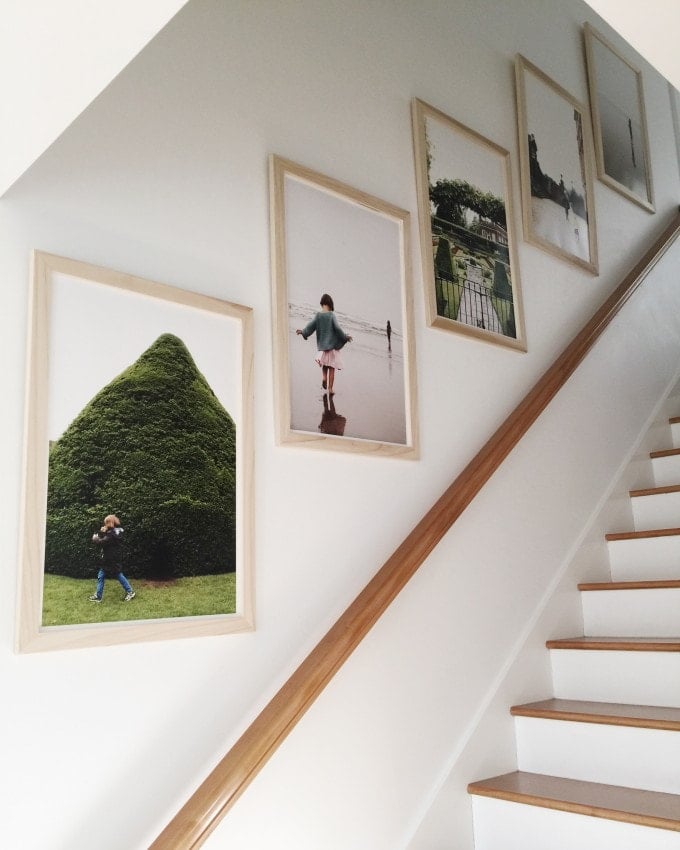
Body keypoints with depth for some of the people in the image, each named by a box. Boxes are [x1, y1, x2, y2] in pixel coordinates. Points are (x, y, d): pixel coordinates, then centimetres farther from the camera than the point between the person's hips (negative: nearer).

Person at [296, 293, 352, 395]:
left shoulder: (318, 315, -3)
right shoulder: (331, 315, -11)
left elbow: (310, 326, -4)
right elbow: (337, 328, -14)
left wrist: (302, 331, 11)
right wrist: (345, 337, -3)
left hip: (322, 346, 3)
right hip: (332, 345, -3)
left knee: (324, 365, 22)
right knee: (331, 368, 4)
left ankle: (324, 377, -4)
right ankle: (330, 388, 4)